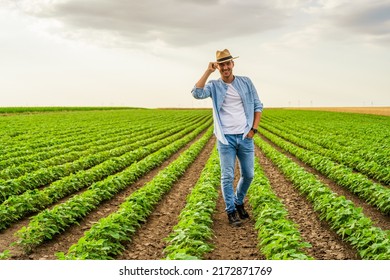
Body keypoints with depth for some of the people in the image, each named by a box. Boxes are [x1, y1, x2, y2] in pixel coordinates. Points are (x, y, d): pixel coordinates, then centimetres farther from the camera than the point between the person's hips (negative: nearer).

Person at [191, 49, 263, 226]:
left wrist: (254, 129, -2)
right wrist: (208, 71, -17)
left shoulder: (246, 82, 5)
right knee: (227, 176, -2)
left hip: (245, 137, 2)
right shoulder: (214, 86, 0)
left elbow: (258, 106, 9)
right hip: (226, 138, -2)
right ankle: (231, 211, 11)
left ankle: (239, 202, 33)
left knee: (248, 174, 9)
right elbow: (197, 93, -20)